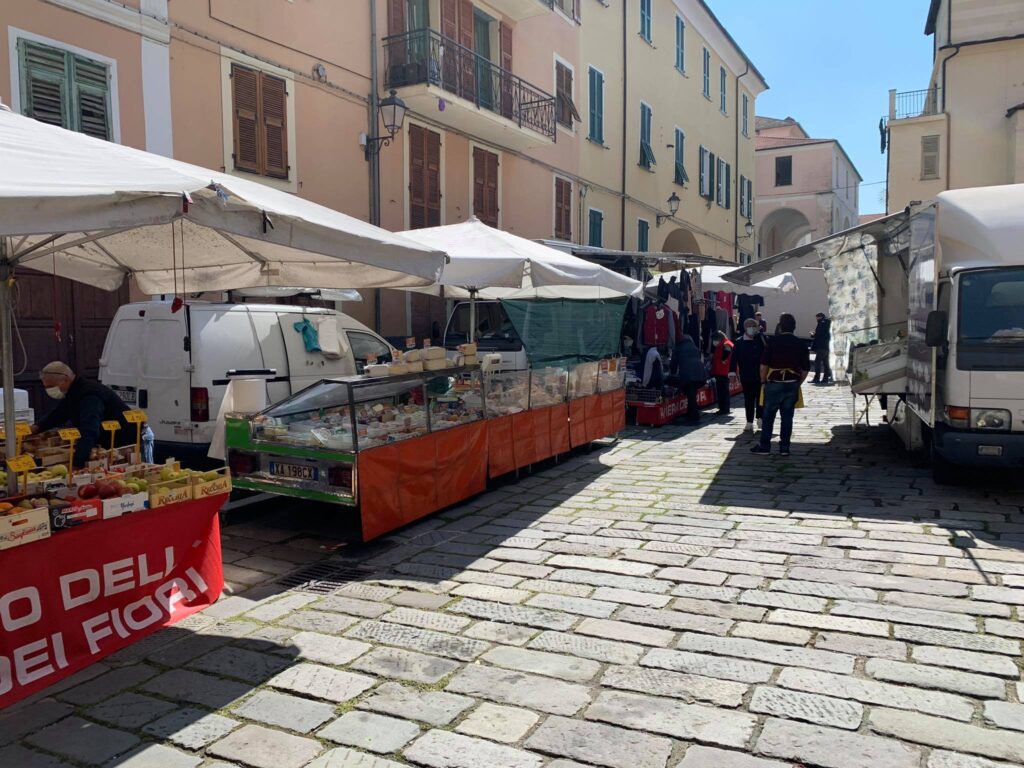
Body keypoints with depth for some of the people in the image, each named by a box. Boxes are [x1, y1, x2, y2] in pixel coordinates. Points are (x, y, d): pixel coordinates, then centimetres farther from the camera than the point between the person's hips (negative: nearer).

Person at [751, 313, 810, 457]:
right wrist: (797, 384, 14)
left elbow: (764, 364, -8)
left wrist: (763, 381, 4)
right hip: (792, 385, 3)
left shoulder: (773, 341, -6)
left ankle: (764, 446, 9)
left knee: (768, 415, 5)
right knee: (787, 416, 8)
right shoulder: (801, 344, 4)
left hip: (774, 383, -3)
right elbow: (806, 369, 4)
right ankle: (784, 447, 11)